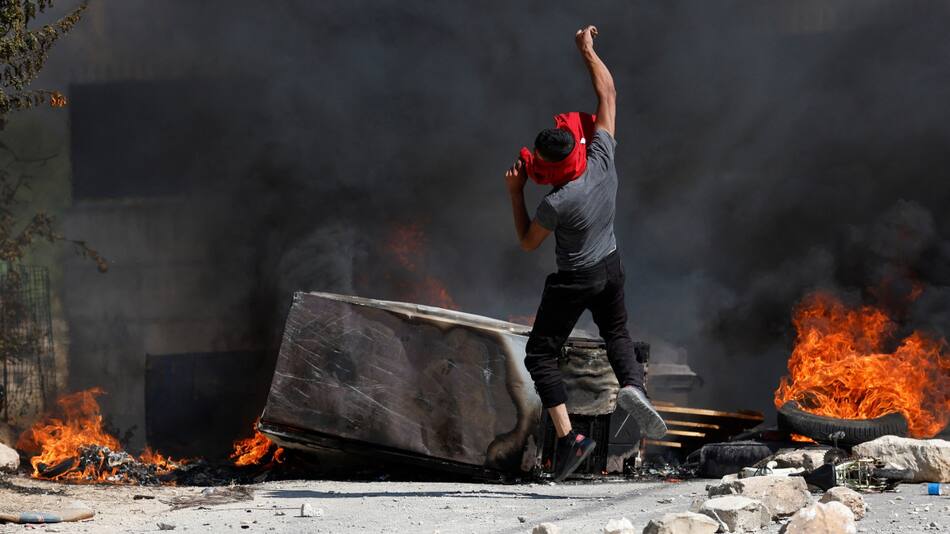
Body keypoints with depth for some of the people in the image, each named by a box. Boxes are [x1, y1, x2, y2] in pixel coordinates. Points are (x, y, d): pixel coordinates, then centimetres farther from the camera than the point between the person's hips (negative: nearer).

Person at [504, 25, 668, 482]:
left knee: (540, 354, 5)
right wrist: (587, 50, 0)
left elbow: (527, 242, -9)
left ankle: (567, 436, -7)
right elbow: (607, 94, -7)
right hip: (611, 267, 6)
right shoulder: (602, 158, -18)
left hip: (574, 281, -6)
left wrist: (515, 193, -9)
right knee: (617, 332, 28)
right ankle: (632, 386, -4)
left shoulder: (555, 205, -30)